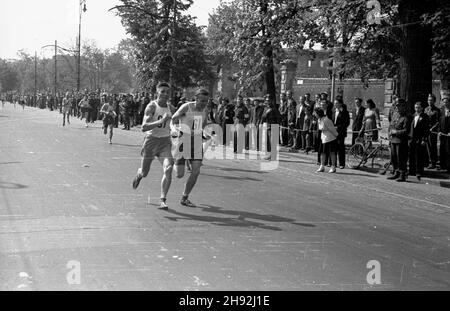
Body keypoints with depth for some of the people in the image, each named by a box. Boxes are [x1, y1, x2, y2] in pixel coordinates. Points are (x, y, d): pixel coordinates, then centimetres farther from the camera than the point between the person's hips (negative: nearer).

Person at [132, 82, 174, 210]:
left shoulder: (169, 107, 6)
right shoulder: (151, 106, -13)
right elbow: (143, 127, -25)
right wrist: (161, 121, -34)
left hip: (165, 141, 3)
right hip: (151, 140, -3)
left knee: (168, 169, -19)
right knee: (144, 173, 10)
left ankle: (163, 200, -15)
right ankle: (139, 174, 50)